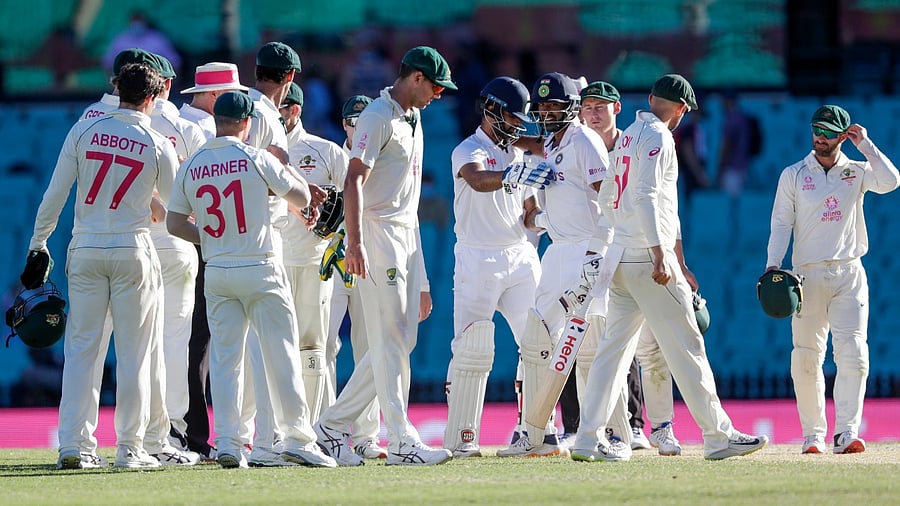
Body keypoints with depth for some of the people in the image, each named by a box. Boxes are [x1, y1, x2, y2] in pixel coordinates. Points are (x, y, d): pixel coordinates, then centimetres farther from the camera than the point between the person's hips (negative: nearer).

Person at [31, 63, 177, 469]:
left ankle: (74, 445, 1)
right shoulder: (158, 145, -3)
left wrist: (38, 242, 8)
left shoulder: (84, 131, 1)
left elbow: (55, 193, 0)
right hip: (133, 250, -2)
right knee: (133, 352, 4)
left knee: (81, 347, 5)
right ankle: (130, 447, 2)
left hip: (85, 250, 2)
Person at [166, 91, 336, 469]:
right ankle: (298, 441, -1)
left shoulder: (190, 168, 4)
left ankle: (227, 442, 0)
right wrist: (280, 170, 19)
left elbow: (174, 223, 5)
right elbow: (302, 198, 1)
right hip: (260, 270, -4)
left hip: (216, 273, 4)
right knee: (281, 354, 1)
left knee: (224, 358, 7)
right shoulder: (256, 159, -7)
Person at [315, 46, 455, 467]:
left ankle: (334, 425, 14)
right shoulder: (378, 116, -10)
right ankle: (401, 442, -11)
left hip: (408, 237, 10)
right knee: (390, 341, -9)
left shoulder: (413, 120, 19)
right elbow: (354, 179, -20)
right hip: (379, 233, -10)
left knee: (401, 341, 8)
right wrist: (355, 242, -31)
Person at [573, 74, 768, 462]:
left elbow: (606, 196, 24)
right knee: (685, 345, -4)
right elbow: (645, 196, -21)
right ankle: (718, 436, -2)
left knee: (614, 347, 7)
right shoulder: (658, 138, -9)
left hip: (620, 256, 9)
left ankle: (587, 440, 0)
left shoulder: (627, 136, 18)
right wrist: (660, 254, -27)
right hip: (648, 256, -9)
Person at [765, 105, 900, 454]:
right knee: (806, 359, -2)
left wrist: (865, 144, -6)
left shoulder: (857, 172, 9)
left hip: (849, 274, 0)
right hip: (809, 275, 0)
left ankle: (846, 433, -15)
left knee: (853, 354, -13)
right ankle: (813, 434, 7)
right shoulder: (794, 175, 7)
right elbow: (781, 223, 2)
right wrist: (773, 266, -11)